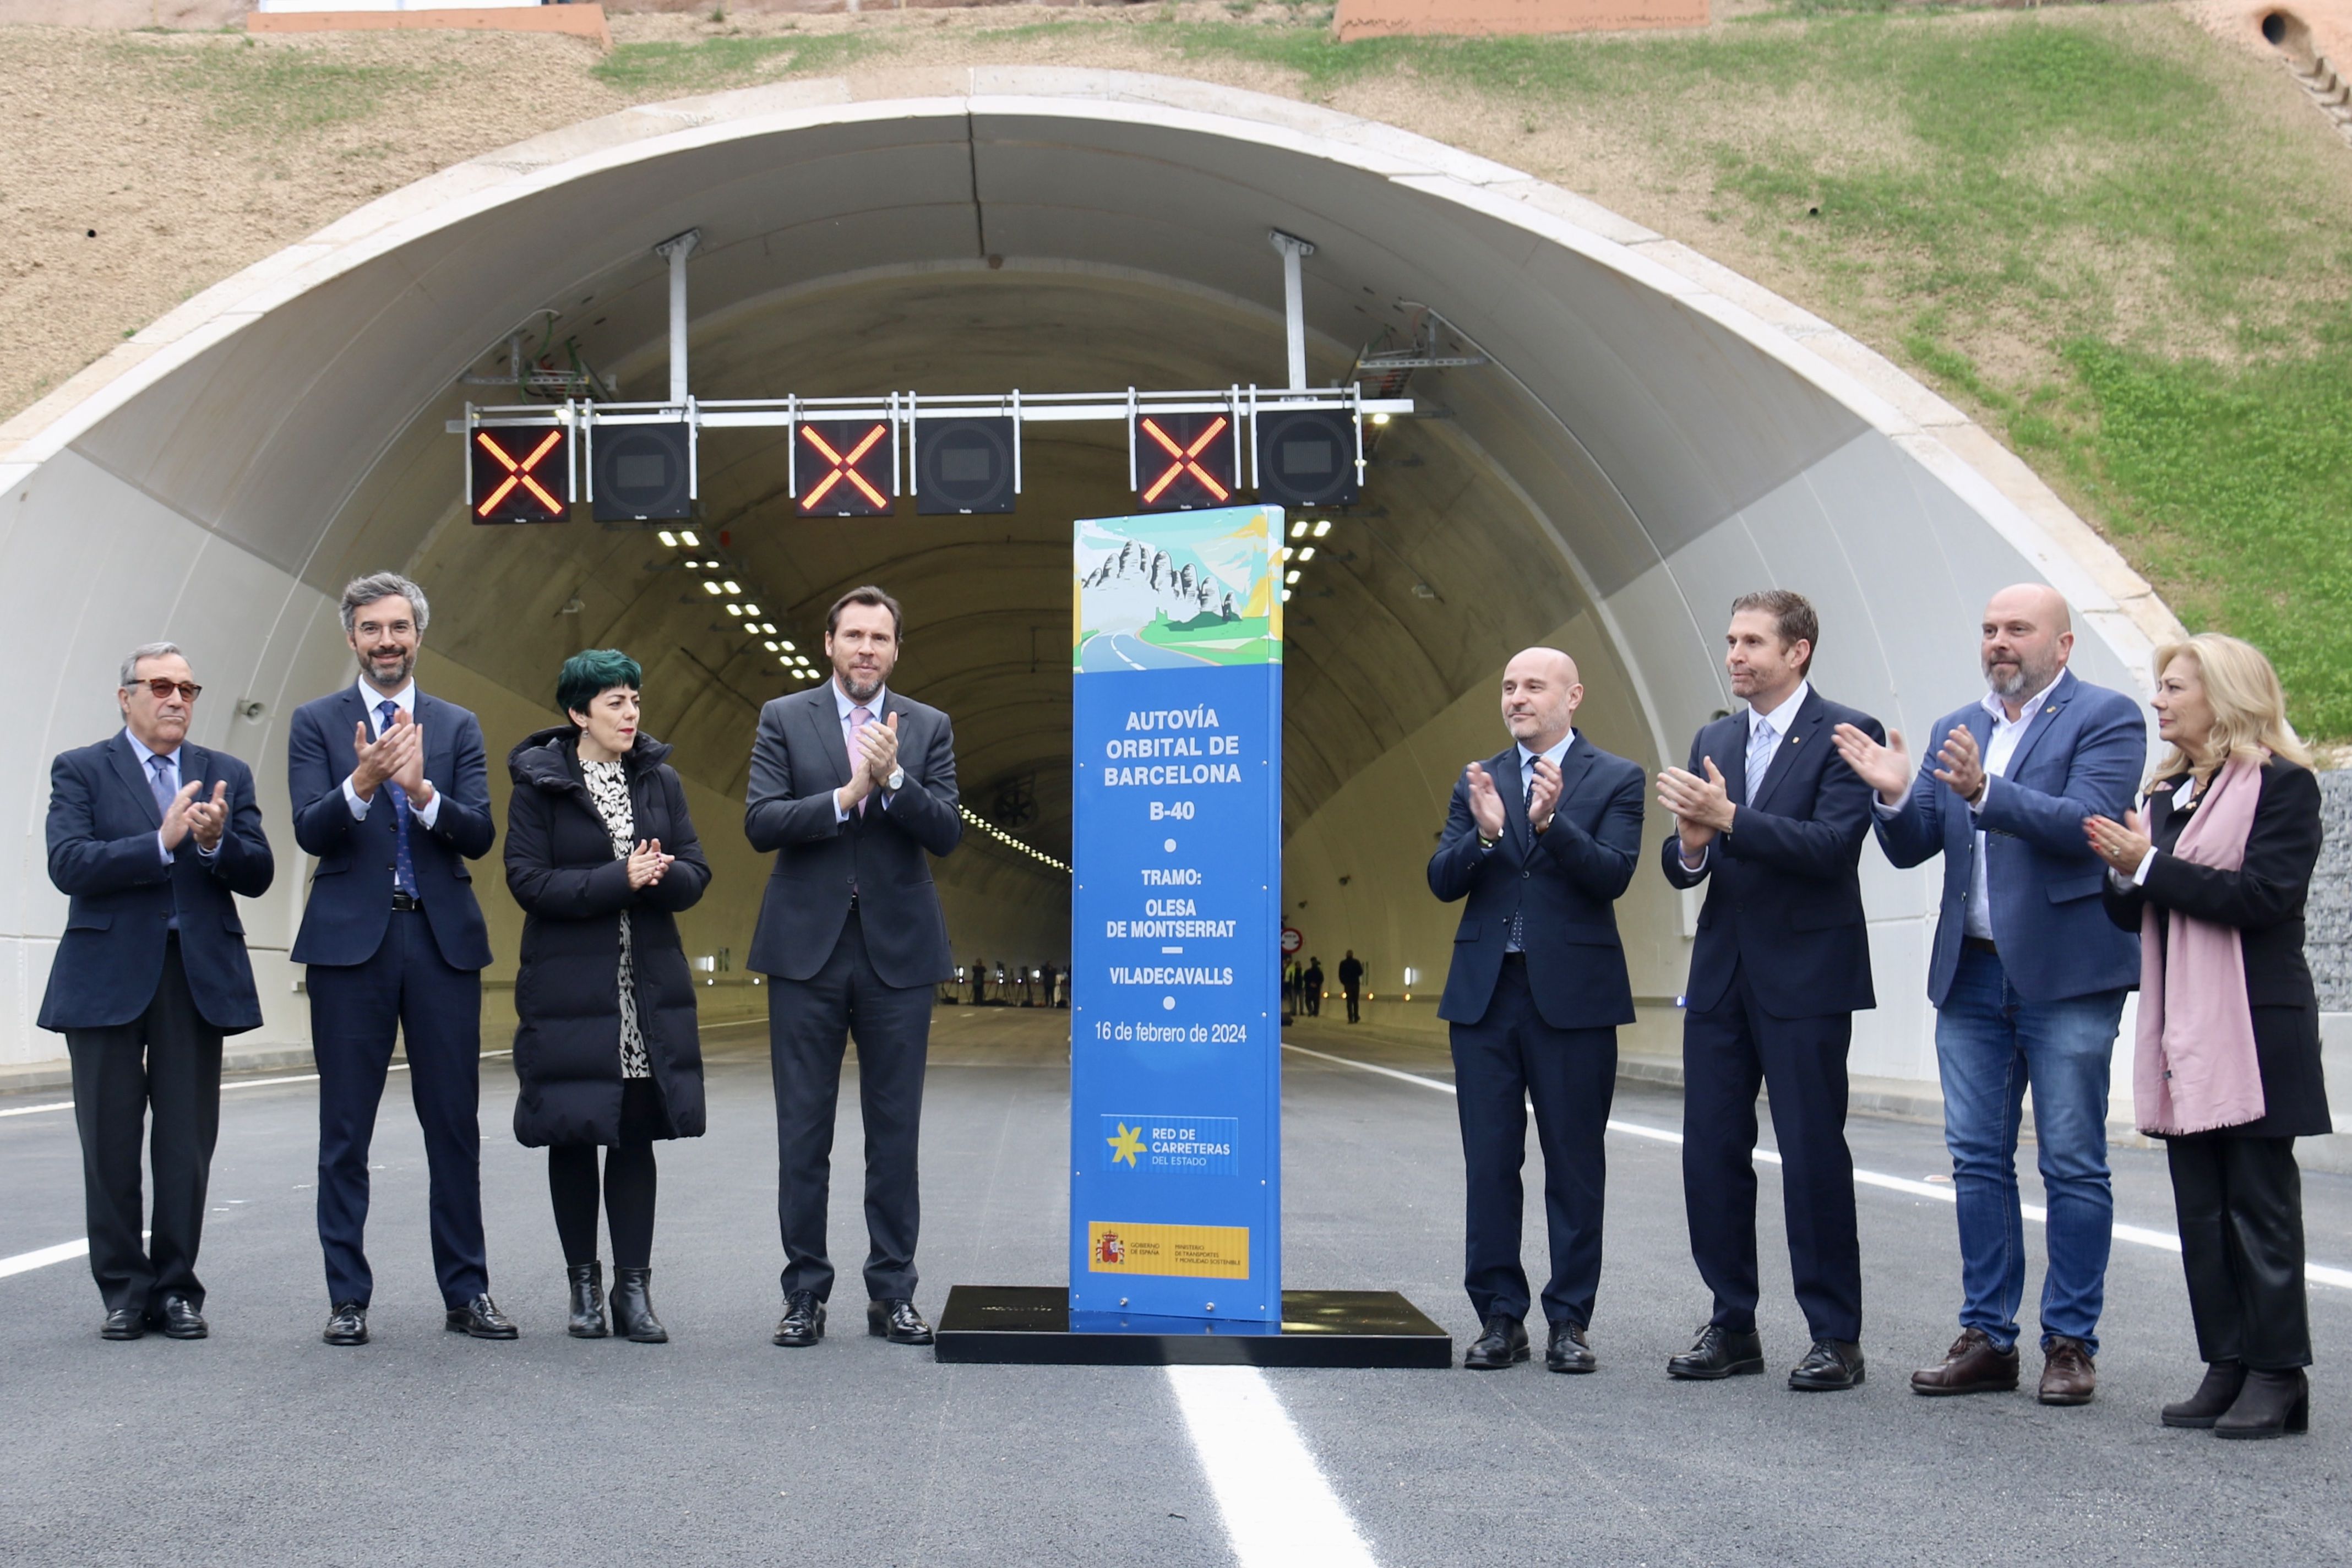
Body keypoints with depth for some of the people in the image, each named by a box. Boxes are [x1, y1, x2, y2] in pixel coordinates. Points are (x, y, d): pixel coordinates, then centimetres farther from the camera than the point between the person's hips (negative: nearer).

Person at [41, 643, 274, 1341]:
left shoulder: (227, 775, 13)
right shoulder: (80, 771, 4)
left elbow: (258, 876, 5)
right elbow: (68, 865, -11)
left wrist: (216, 842, -16)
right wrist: (161, 842, -20)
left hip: (199, 974, 2)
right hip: (108, 976, -2)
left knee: (188, 1145, 2)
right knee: (110, 1145, 3)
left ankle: (176, 1289, 10)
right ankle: (124, 1290, 13)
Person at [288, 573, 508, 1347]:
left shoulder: (458, 726, 11)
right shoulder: (316, 722, 6)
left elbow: (480, 835, 0)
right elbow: (309, 831, -6)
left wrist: (422, 790, -19)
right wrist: (361, 783, -25)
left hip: (443, 941, 2)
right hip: (351, 941, -1)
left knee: (455, 1124, 4)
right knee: (345, 1130, 3)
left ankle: (466, 1291, 11)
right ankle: (348, 1297, 9)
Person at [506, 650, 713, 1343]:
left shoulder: (660, 779, 10)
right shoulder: (539, 782, -2)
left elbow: (695, 874, 7)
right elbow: (527, 880, -10)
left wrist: (659, 875, -16)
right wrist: (619, 880, -18)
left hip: (650, 987, 3)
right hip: (568, 988, -3)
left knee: (637, 1134, 1)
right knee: (573, 1136, 3)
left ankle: (634, 1287, 4)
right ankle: (584, 1284, 14)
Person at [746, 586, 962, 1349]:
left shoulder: (928, 728, 7)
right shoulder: (784, 719, 4)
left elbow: (946, 832, -3)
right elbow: (760, 823, -6)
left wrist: (893, 778, -18)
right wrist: (845, 796, -17)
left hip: (898, 949, 1)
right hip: (807, 946, -1)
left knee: (895, 1128, 5)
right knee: (803, 1128, 3)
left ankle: (892, 1292, 13)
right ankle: (805, 1291, 11)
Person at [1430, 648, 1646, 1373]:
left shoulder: (1616, 780, 2)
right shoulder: (1477, 782, 11)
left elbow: (1613, 876, -11)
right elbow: (1442, 881, 2)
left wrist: (1552, 823, -25)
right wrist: (1485, 833, -16)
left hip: (1572, 994, -3)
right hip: (1485, 992, 3)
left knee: (1574, 1164, 2)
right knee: (1489, 1163, 5)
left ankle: (1569, 1321, 10)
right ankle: (1500, 1318, 12)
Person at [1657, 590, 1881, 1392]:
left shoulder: (1846, 734, -6)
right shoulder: (1714, 741, 14)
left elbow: (1832, 845, -18)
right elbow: (1683, 865, 12)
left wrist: (1729, 820, -26)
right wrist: (1690, 845, -11)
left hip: (1804, 976, -6)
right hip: (1722, 974, 6)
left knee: (1813, 1154, -3)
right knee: (1711, 1152, 7)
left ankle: (1836, 1337, 6)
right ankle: (1732, 1326, 16)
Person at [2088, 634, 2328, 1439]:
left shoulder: (2282, 785, -6)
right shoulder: (2167, 794, 16)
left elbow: (2264, 895, -19)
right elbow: (2134, 913, 15)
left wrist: (2152, 866, -17)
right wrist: (2124, 874, -7)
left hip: (2255, 1030, -7)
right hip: (2184, 1032, 7)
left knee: (2260, 1205, -2)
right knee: (2201, 1211, 8)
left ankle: (2276, 1376, 4)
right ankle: (2226, 1369, 14)